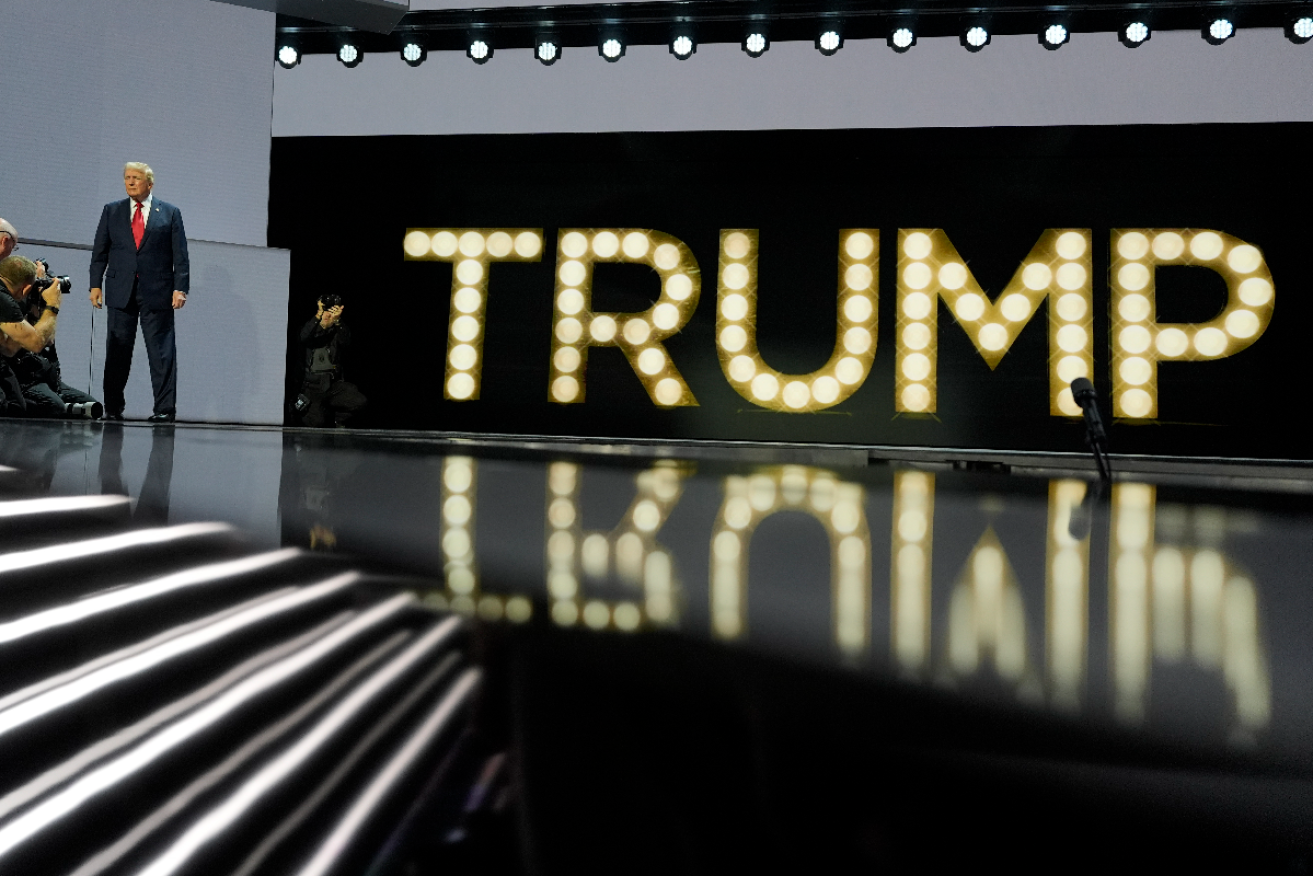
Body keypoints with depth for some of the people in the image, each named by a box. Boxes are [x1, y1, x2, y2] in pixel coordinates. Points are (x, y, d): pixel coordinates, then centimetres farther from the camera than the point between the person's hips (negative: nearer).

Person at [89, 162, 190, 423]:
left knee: (161, 350, -3)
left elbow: (180, 255, 2)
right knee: (117, 350, 4)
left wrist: (180, 288, -7)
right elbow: (99, 252, 12)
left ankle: (165, 408, -1)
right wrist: (95, 285, 3)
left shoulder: (170, 213, 7)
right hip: (120, 291, 2)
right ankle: (113, 408, 12)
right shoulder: (111, 211, 12)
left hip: (156, 292, -2)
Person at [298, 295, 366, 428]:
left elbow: (346, 342, -17)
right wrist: (318, 315, -34)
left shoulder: (338, 334, 7)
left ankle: (339, 420, 7)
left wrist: (337, 321, -35)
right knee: (316, 422, -20)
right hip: (312, 386, -1)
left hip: (334, 384, 2)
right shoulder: (312, 331, 4)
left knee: (359, 401, -24)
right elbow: (304, 337, -21)